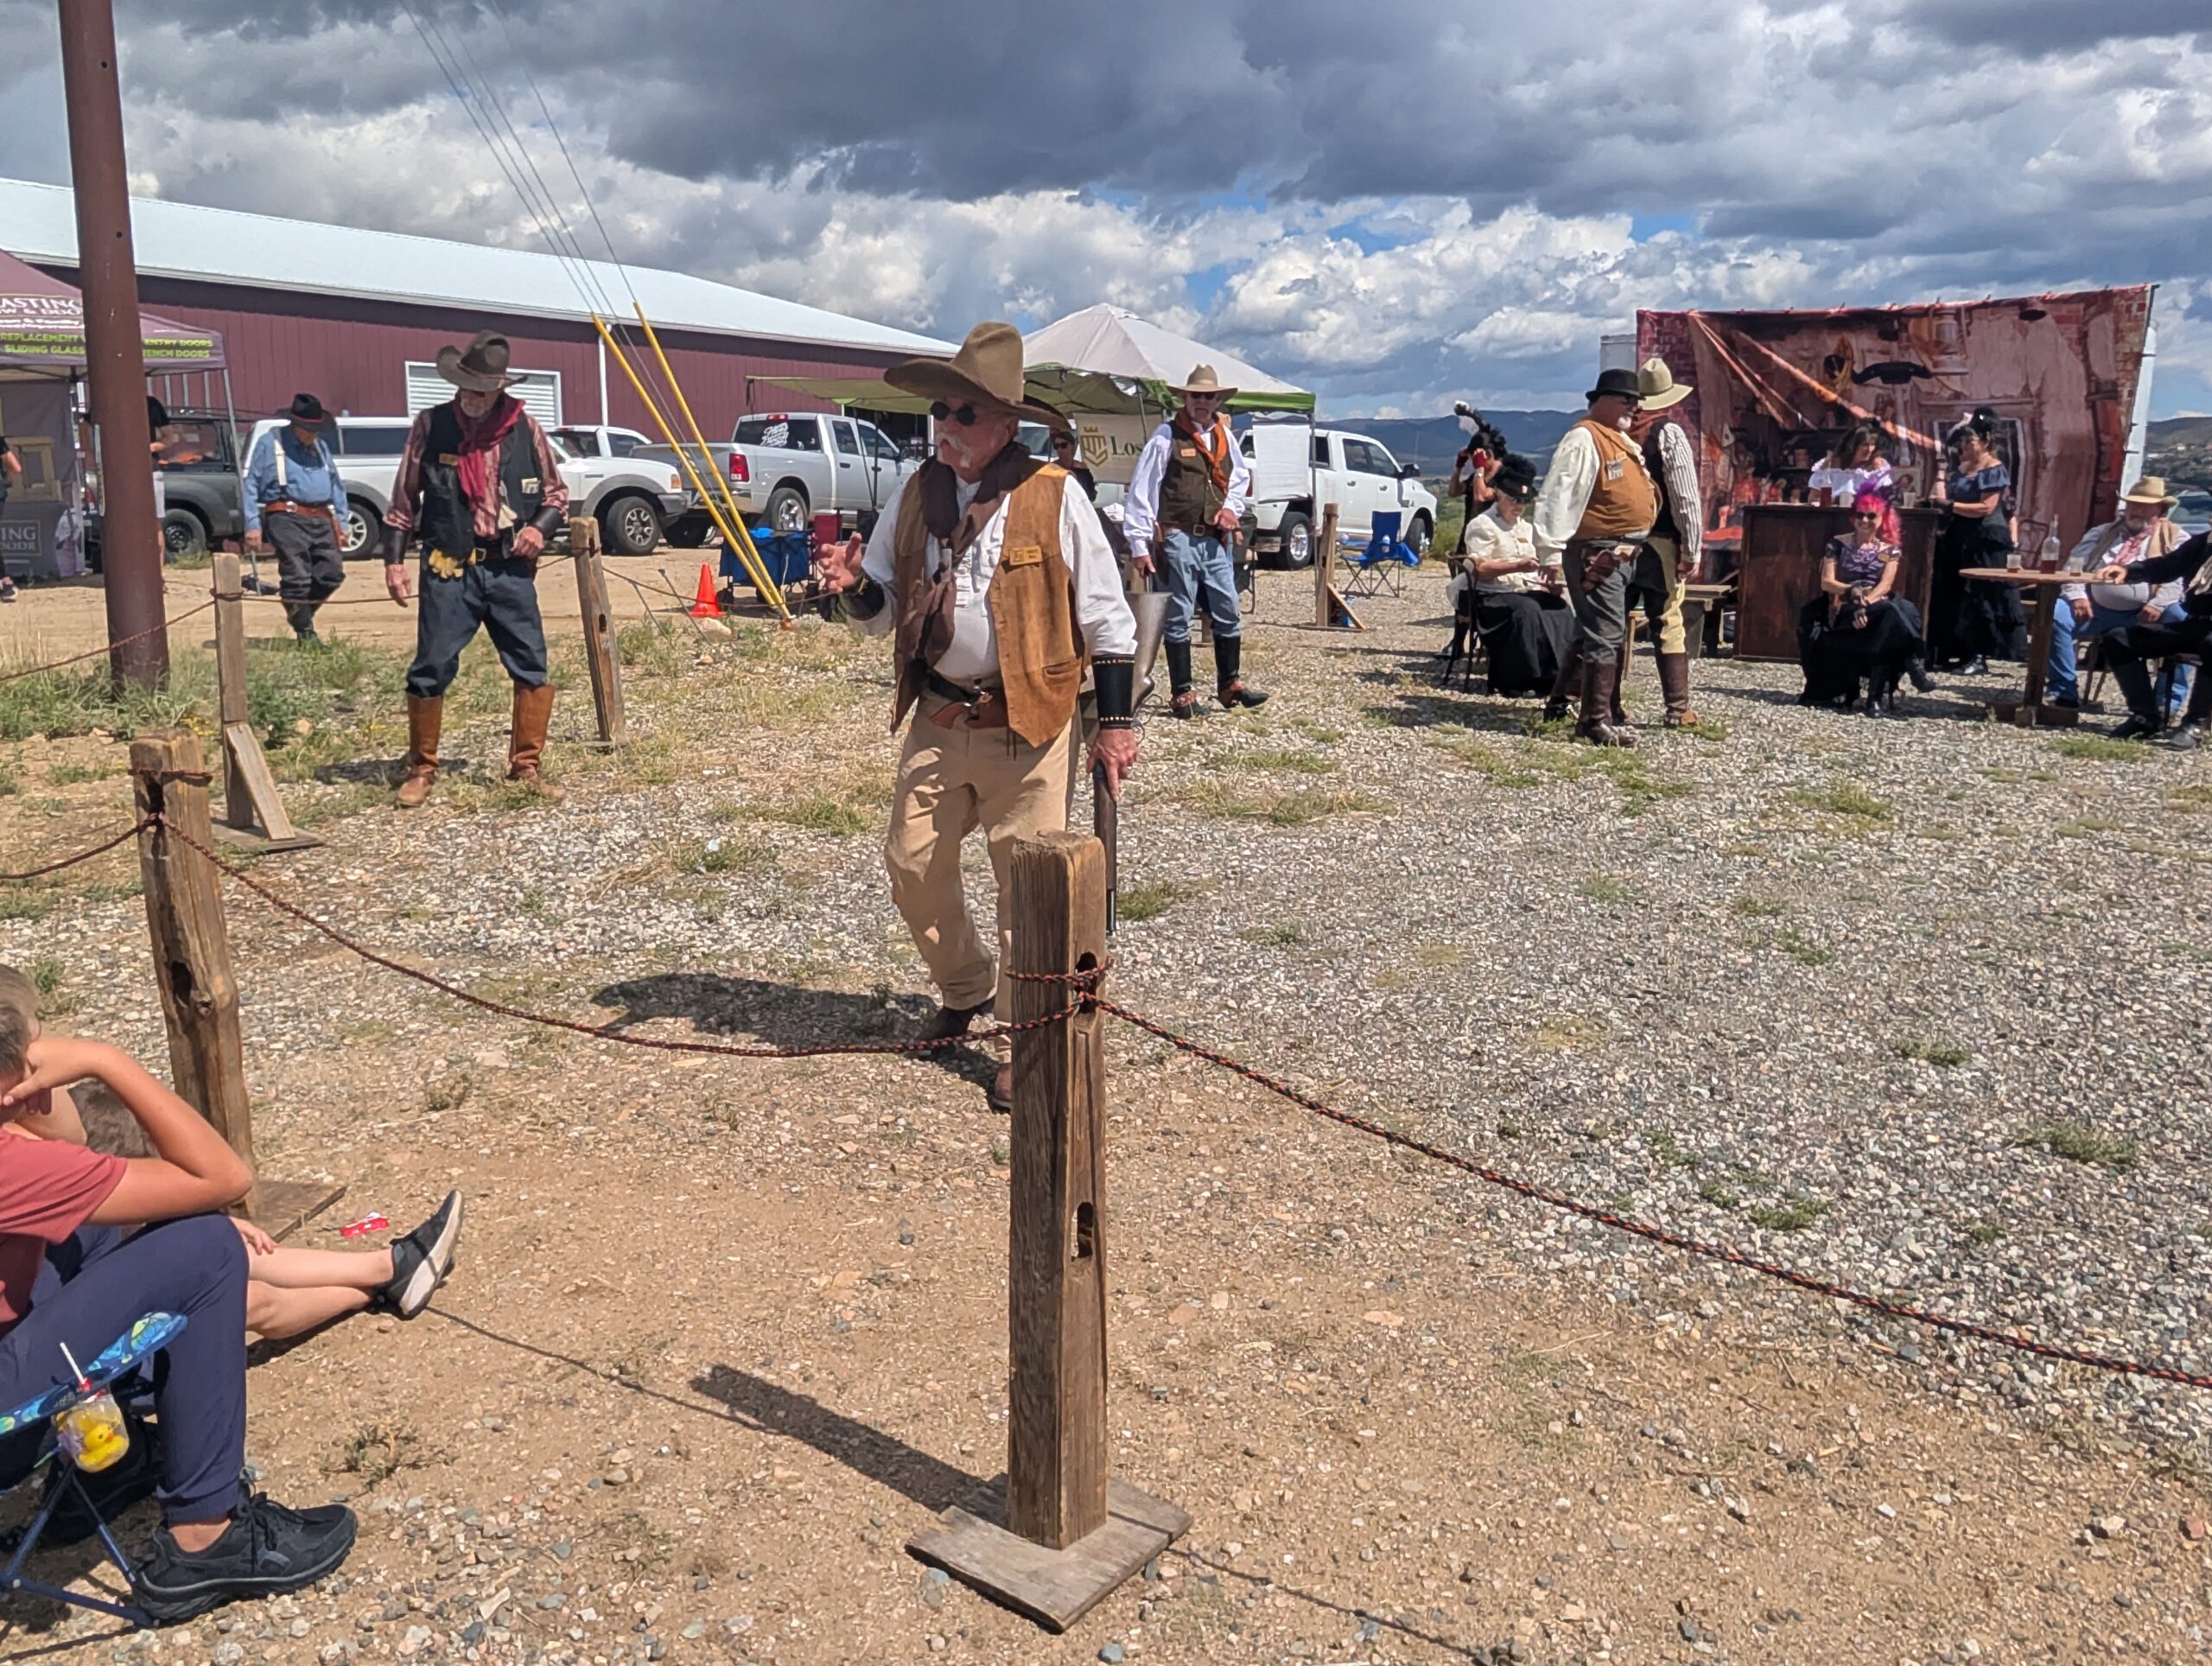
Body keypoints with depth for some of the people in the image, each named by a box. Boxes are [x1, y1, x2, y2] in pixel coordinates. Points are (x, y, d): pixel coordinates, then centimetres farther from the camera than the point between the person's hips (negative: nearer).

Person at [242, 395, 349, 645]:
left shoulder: (320, 446, 22)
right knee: (297, 577, -9)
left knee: (332, 574, -2)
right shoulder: (269, 444, 3)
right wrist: (252, 526, -8)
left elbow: (336, 484, 27)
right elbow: (249, 484, -1)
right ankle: (305, 632, 3)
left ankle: (299, 613, 22)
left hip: (321, 520, 6)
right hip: (287, 518, -5)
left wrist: (340, 522, 17)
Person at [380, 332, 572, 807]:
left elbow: (556, 492, 15)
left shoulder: (525, 429, 4)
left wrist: (540, 527, -4)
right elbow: (403, 500, 7)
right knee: (431, 670, -1)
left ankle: (527, 768, 13)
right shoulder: (431, 426, 1)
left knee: (532, 667, 0)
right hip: (449, 570, -1)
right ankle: (421, 770, 14)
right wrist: (394, 559, 2)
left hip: (511, 569, 2)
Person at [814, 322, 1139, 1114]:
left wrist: (1116, 722, -7)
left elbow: (1106, 617, -5)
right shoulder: (915, 494, 6)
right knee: (912, 867, 10)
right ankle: (965, 988, 38)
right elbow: (884, 611, 13)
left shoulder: (1054, 498, -8)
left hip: (1025, 727, -5)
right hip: (937, 721, 5)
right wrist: (853, 587, -10)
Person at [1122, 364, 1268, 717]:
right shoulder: (1166, 436, -7)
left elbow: (1241, 476, 26)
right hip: (1178, 539, -6)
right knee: (1178, 618, 1)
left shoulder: (1224, 436, 11)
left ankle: (1230, 685, 23)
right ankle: (1181, 694, 9)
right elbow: (1141, 492, -9)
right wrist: (1140, 545, -13)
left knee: (1229, 614, 9)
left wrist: (1232, 507, 5)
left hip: (1216, 540, 6)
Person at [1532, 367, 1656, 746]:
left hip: (1623, 554, 10)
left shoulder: (1622, 441, 19)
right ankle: (1597, 720, -5)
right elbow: (1558, 498, -20)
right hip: (1596, 554, -10)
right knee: (1605, 636, -10)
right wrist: (1551, 554, -25)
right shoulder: (1584, 439, -13)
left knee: (1592, 634, 18)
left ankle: (1560, 701, 30)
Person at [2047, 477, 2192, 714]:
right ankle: (2065, 692, -16)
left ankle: (2168, 702, -20)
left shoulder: (2175, 538, 13)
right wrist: (2077, 596, -10)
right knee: (2055, 614, -23)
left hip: (2143, 615, -2)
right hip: (2096, 610, 2)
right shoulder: (2101, 533, 23)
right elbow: (2075, 565, 11)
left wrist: (2158, 604, -21)